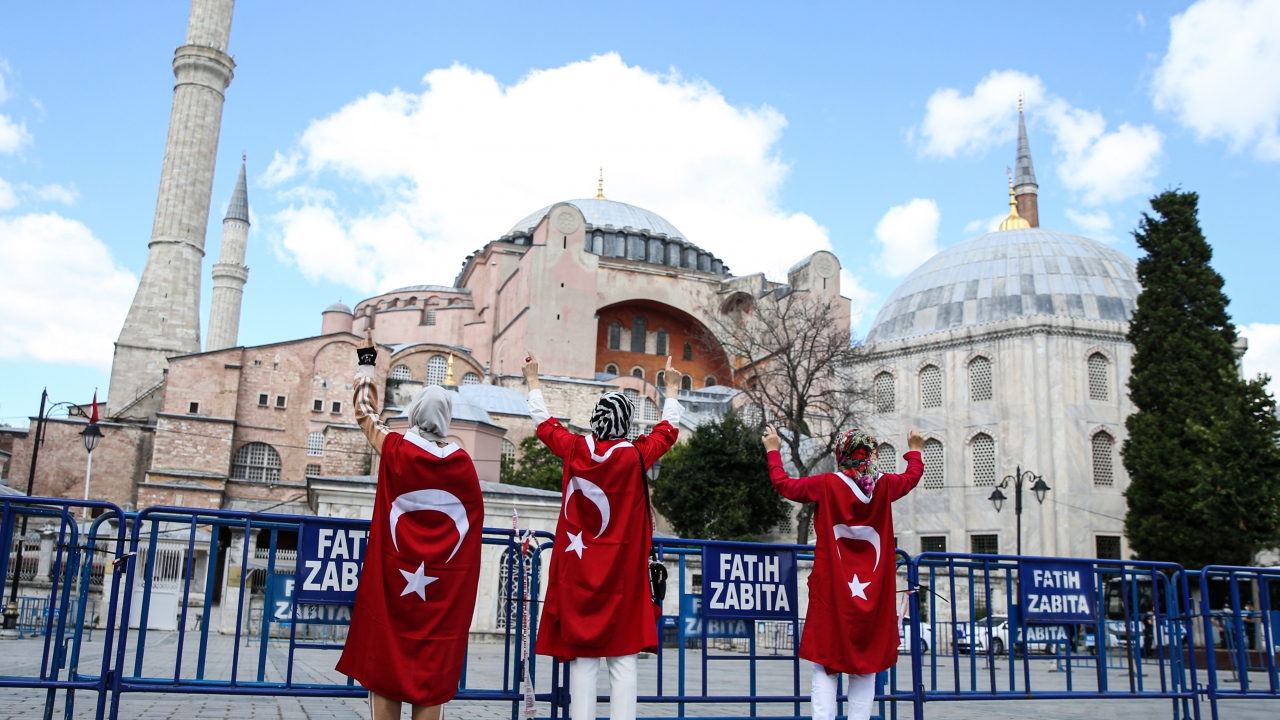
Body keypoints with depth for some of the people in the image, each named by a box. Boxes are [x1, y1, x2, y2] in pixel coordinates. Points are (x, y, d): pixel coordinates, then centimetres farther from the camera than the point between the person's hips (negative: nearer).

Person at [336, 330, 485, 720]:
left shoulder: (395, 450, -5)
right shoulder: (460, 461, -3)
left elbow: (365, 410, 11)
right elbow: (474, 515, 7)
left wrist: (366, 361, 23)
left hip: (394, 577, 0)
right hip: (444, 583, 1)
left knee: (386, 660, 6)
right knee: (433, 667, 4)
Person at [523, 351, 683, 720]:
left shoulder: (575, 449, -4)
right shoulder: (636, 455, -6)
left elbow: (544, 423, 15)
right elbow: (668, 430, 14)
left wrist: (533, 380, 31)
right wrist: (672, 387, 31)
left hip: (578, 570, 1)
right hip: (622, 572, -1)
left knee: (583, 656, 4)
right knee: (622, 656, 3)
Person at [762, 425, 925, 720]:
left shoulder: (827, 485, -7)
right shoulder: (884, 485, 1)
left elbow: (783, 484, 4)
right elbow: (912, 477, 23)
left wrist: (773, 450, 19)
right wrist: (915, 451, 42)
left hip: (832, 595, -2)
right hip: (872, 596, 3)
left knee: (826, 668, 0)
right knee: (865, 668, 9)